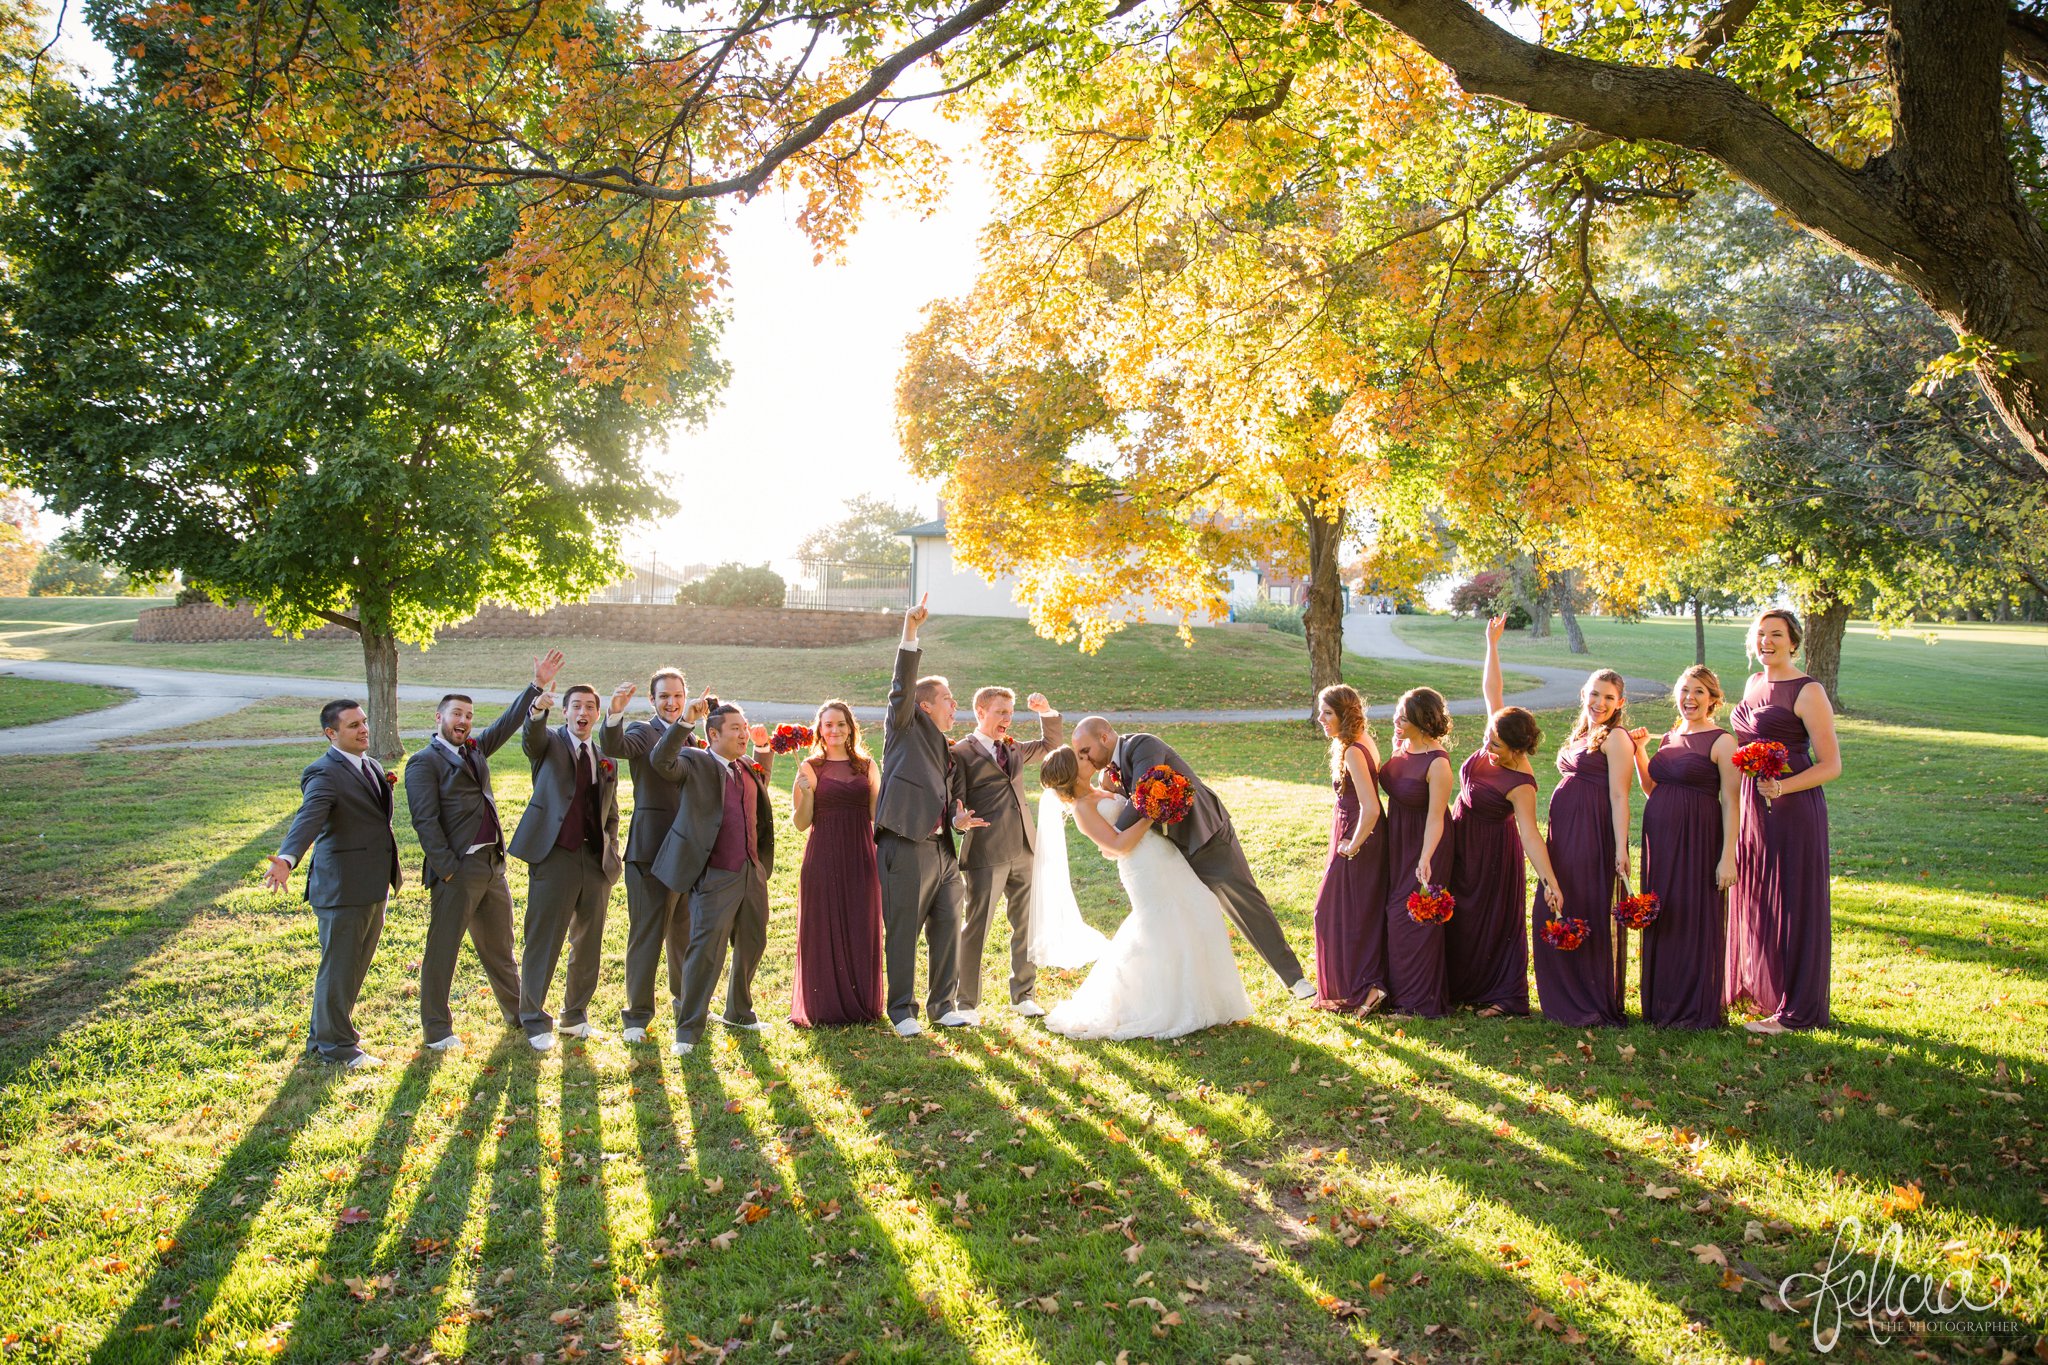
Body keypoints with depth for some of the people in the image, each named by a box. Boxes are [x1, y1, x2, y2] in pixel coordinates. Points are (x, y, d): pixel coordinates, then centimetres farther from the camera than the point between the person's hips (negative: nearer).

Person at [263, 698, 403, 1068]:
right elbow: (307, 819, -32)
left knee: (356, 965, 20)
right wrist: (286, 859, -49)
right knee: (338, 966, 3)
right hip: (342, 888, -9)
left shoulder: (371, 766, 12)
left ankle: (325, 1034, 36)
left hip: (374, 886, 9)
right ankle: (335, 1045, 17)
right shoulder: (324, 774, -16)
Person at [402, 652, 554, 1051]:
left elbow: (507, 724, 21)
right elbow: (425, 820, -12)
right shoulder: (423, 762, -5)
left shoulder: (474, 749, 15)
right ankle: (436, 1029, 12)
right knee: (441, 952, 2)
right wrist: (447, 868, -17)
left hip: (493, 865, 7)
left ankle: (519, 1014, 28)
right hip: (457, 869, -7)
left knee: (499, 950, 18)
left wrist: (537, 687, 13)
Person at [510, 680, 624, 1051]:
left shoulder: (607, 759, 15)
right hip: (555, 857, -4)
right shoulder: (548, 742, 4)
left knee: (589, 945, 11)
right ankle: (534, 1022, 13)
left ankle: (575, 1017, 26)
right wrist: (537, 710, -43)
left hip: (596, 861, 5)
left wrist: (611, 855, 10)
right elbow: (531, 736, -22)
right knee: (543, 943, 0)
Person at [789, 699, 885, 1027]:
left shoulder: (868, 766, 9)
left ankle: (861, 1004, 19)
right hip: (824, 858, -2)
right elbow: (801, 822, -2)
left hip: (861, 858, 2)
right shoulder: (811, 768, 1)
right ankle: (824, 1006, 14)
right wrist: (805, 791, -16)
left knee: (862, 930, 7)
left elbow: (877, 814, 11)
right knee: (824, 930, 2)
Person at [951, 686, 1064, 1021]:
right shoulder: (962, 752, -2)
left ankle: (1023, 995, 25)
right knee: (976, 929, -1)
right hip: (985, 855, -7)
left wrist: (1047, 713, 15)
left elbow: (1052, 744, 30)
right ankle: (966, 1003, 11)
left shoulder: (1014, 750, 19)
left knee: (1025, 926, 12)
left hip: (1023, 852, 7)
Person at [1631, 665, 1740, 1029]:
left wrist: (1728, 856, -16)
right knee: (1661, 921, 11)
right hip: (1660, 839, 7)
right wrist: (1638, 750, 9)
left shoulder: (1721, 741, -8)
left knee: (1695, 920, 0)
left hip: (1698, 839, -7)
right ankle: (1663, 1004, 23)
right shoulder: (1669, 738, 13)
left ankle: (1698, 1009, 11)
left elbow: (1731, 803, -11)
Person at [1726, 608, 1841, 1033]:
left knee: (1790, 905, 0)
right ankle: (1758, 988, 29)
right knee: (1752, 899, 14)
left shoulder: (1808, 692, -12)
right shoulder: (1753, 684, 11)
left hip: (1793, 809, -7)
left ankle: (1793, 1010, 10)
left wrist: (1783, 787, -27)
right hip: (1752, 807, 8)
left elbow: (1831, 765, -14)